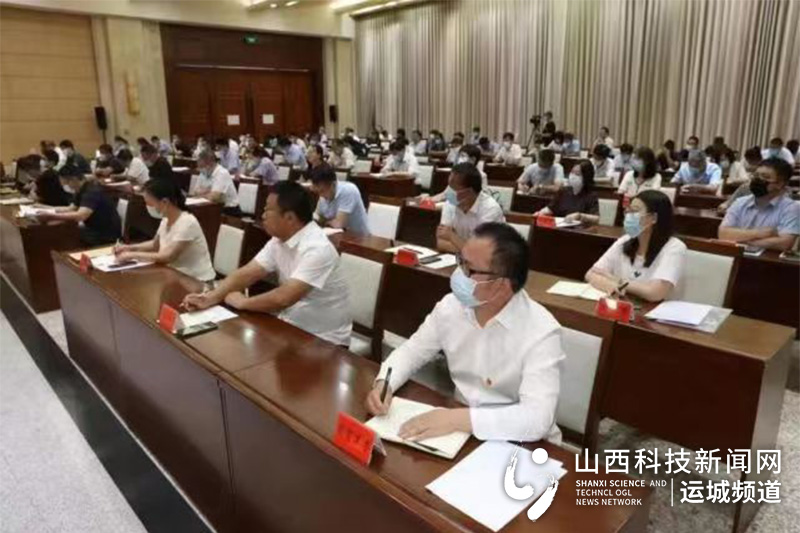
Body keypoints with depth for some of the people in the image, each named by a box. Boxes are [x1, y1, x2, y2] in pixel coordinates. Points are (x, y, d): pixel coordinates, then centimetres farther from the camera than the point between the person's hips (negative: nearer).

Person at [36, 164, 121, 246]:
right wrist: (48, 211, 0)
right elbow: (72, 209, 14)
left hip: (106, 235, -9)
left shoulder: (92, 191, -24)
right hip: (94, 230, 9)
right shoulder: (80, 190, 7)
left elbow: (80, 216, -37)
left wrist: (52, 216, -34)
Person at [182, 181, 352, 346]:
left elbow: (283, 298, -31)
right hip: (291, 326, 7)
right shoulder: (279, 240, 2)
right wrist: (211, 297, -14)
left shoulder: (317, 249, -26)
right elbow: (247, 273, 0)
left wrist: (242, 302, -16)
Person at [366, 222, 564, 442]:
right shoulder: (451, 305, -6)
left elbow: (537, 418, -31)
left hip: (519, 444, -4)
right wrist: (383, 383, -14)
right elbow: (412, 350, 6)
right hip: (461, 429, 5)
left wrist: (457, 418, -37)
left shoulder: (542, 331, -22)